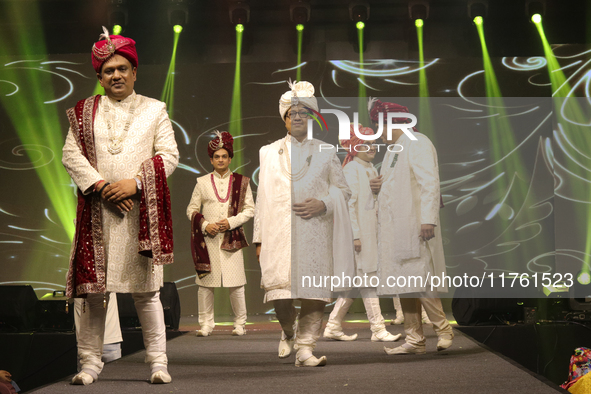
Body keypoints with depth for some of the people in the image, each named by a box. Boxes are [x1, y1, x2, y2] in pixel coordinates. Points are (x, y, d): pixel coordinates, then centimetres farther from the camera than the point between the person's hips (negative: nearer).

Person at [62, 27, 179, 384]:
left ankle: (158, 362, 5)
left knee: (146, 290, -2)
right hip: (98, 210, 1)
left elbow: (169, 155, 2)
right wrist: (102, 186, -10)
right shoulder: (85, 112, 13)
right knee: (94, 288, 0)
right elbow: (71, 154, 4)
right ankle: (90, 362, 9)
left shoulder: (154, 110, 11)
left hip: (142, 210, -1)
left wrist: (135, 183, -11)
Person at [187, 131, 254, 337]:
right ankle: (206, 324, 8)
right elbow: (191, 209, 10)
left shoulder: (241, 182, 8)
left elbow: (250, 209, 5)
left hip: (232, 238, -1)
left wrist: (231, 222, -9)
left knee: (236, 284, -2)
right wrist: (205, 225, -7)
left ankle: (239, 324, 9)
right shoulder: (202, 182, 10)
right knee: (205, 283, -1)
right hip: (208, 239, 1)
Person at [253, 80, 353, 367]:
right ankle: (288, 332, 20)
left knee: (314, 292, -8)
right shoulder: (269, 152, 18)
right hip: (279, 232, 0)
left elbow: (343, 190, 15)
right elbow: (262, 198, 14)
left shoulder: (326, 153, 15)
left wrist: (323, 204, -7)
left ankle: (305, 349, 0)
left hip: (315, 233, 0)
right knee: (279, 290, -10)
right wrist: (259, 238, 8)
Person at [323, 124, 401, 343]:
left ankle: (333, 326, 17)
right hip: (359, 231, -9)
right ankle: (378, 329, 0)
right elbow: (350, 203, -15)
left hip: (371, 230, 9)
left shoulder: (371, 169, 17)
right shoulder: (351, 169, -10)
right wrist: (355, 235, -19)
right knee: (368, 278, -5)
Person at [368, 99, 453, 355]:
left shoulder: (417, 144, -7)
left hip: (415, 225, -9)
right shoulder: (392, 150, 22)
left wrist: (428, 219, -22)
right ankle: (414, 340, 10)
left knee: (419, 280, -11)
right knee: (403, 284, 6)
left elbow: (430, 183, -16)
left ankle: (443, 329, 3)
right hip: (395, 228, 9)